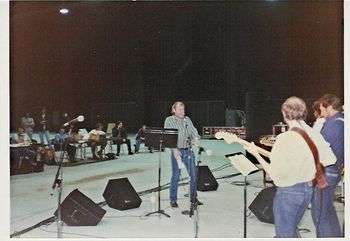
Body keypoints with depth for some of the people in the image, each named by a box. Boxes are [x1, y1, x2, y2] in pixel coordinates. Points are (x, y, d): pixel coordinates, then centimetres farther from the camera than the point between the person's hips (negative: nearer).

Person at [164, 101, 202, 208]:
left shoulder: (187, 119, 12)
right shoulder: (169, 120, -2)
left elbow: (193, 130, 6)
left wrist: (196, 138, -18)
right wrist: (174, 149, -21)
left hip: (189, 150, 4)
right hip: (177, 151, -4)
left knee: (193, 175, 8)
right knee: (175, 176, 1)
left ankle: (193, 197, 24)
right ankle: (173, 200, 14)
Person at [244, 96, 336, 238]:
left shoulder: (285, 138, -23)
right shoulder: (315, 135, -3)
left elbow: (274, 174, -20)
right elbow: (329, 160, 5)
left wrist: (255, 154, -11)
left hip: (288, 192, -7)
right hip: (308, 190, 7)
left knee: (284, 234, 11)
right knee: (291, 230, 28)